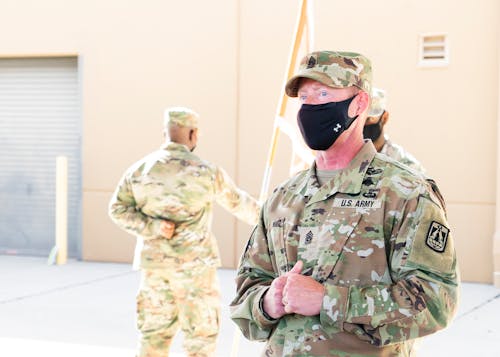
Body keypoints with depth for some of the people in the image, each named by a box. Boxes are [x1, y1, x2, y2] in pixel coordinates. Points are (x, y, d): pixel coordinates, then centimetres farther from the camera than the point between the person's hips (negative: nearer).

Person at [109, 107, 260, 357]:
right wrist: (261, 218, 22)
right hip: (194, 264, -4)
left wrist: (152, 227, -8)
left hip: (154, 264, 4)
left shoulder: (140, 169, 3)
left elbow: (118, 209, -1)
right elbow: (237, 202, 5)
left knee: (153, 333, 11)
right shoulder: (205, 171, -8)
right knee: (200, 336, 5)